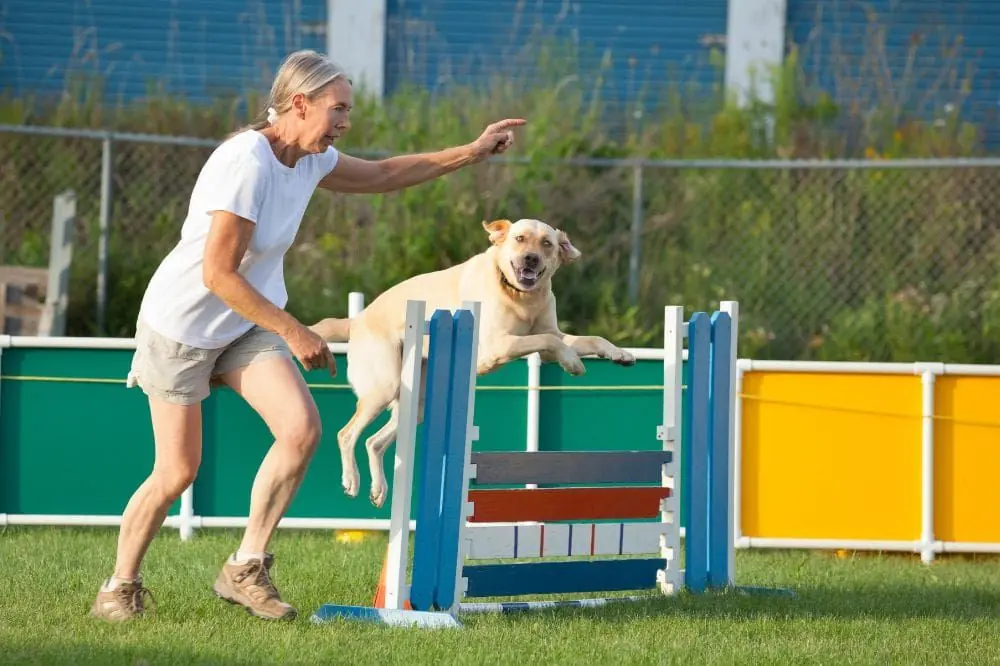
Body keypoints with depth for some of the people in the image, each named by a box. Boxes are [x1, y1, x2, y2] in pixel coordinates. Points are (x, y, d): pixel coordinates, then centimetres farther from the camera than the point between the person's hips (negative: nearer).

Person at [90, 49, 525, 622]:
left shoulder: (311, 161, -1)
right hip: (181, 326, -7)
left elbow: (384, 174, 18)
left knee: (302, 429, -13)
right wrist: (294, 333, -24)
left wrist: (472, 152, 13)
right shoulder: (246, 163, -27)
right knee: (177, 472, -3)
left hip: (248, 327, 7)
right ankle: (121, 586, 19)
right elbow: (218, 274, -28)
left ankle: (246, 569, -2)